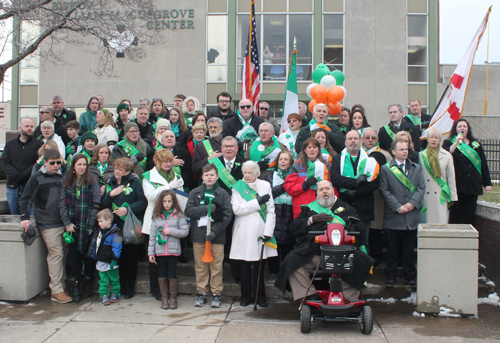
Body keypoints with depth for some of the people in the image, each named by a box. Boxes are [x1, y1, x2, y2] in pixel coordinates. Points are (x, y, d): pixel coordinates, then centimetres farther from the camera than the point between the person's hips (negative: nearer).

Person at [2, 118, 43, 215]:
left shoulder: (38, 144, 4)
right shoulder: (10, 144, 15)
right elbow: (4, 163, 5)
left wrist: (23, 175, -17)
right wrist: (16, 175, -13)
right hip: (12, 186, 4)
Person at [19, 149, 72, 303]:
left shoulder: (62, 177, 14)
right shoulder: (37, 178, -1)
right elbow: (24, 199, -2)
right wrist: (25, 217, -14)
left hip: (63, 222, 5)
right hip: (48, 224, -5)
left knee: (63, 254, 8)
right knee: (56, 253, -10)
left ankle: (62, 285, 19)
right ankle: (56, 291, -5)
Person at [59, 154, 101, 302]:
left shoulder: (92, 183, 0)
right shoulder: (67, 184, 9)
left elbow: (96, 205, -5)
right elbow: (62, 205, 4)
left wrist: (91, 225, -11)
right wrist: (67, 223, -7)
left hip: (87, 227, -2)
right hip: (72, 226, 2)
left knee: (88, 255, 4)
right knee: (74, 255, 2)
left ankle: (88, 284, 17)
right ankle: (75, 286, 7)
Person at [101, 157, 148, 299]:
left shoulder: (135, 183, -1)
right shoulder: (110, 184, 13)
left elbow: (143, 202, -8)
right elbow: (103, 205, 8)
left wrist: (127, 209, -18)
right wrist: (110, 195, -8)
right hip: (116, 227, 4)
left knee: (132, 258, 3)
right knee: (119, 257, 6)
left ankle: (130, 287, 14)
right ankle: (121, 286, 18)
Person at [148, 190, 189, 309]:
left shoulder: (179, 215, 0)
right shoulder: (157, 216, 7)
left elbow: (185, 231, -5)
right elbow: (152, 235, 7)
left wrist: (170, 231, -13)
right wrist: (151, 252, 4)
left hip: (173, 250, -2)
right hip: (160, 250, 2)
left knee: (172, 273, 2)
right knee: (162, 274, 8)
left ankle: (173, 297, 15)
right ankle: (164, 297, 19)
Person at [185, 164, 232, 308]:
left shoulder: (223, 194, 3)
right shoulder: (195, 192, 9)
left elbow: (227, 215, -3)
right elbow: (188, 210, 0)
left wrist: (215, 231, -12)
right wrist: (205, 209, -14)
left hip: (216, 235, -2)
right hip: (198, 234, 2)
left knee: (216, 266, 1)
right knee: (200, 266, 7)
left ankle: (216, 294, 11)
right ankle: (201, 293, 17)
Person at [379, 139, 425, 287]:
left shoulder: (416, 168, 12)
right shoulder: (385, 169, 3)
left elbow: (421, 188, 4)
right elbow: (385, 190, -4)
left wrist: (412, 203, -11)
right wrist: (397, 206, -12)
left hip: (412, 214, 2)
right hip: (393, 216, -2)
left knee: (409, 248, 9)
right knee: (393, 249, 5)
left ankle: (410, 275, 21)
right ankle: (391, 276, 16)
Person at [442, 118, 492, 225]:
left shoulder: (476, 144, 15)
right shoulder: (449, 143, 7)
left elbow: (483, 164, 13)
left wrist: (487, 183, 7)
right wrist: (456, 143, -19)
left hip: (473, 184, 3)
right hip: (457, 183, -3)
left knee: (470, 213, 3)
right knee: (455, 212, -4)